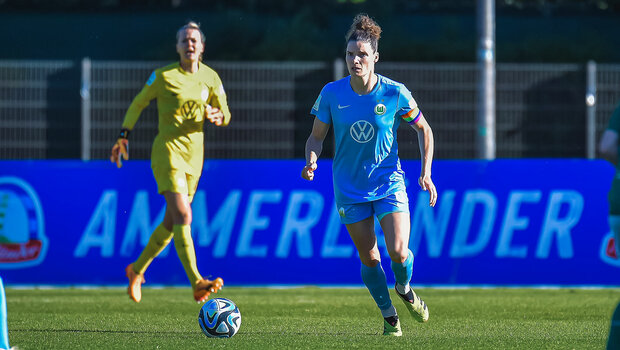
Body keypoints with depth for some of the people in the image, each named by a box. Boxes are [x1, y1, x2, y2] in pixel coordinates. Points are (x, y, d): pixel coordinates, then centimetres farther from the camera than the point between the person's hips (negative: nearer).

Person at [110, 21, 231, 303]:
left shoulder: (211, 78, 6)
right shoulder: (163, 76, -6)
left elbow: (225, 115, 13)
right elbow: (137, 105, 5)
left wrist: (217, 116, -10)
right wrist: (123, 137, -1)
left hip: (194, 153, 6)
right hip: (167, 150, -6)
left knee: (171, 223, 14)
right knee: (183, 216, -19)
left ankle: (137, 269, 35)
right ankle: (197, 283, -28)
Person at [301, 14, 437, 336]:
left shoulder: (394, 93, -11)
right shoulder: (332, 93, -8)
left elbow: (423, 129, 3)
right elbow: (316, 137, 3)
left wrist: (426, 173, -3)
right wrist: (311, 162, -19)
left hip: (389, 183, -1)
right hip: (349, 187, 1)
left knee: (398, 252, -15)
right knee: (369, 258, 4)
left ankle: (404, 289, 20)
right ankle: (389, 315, 25)